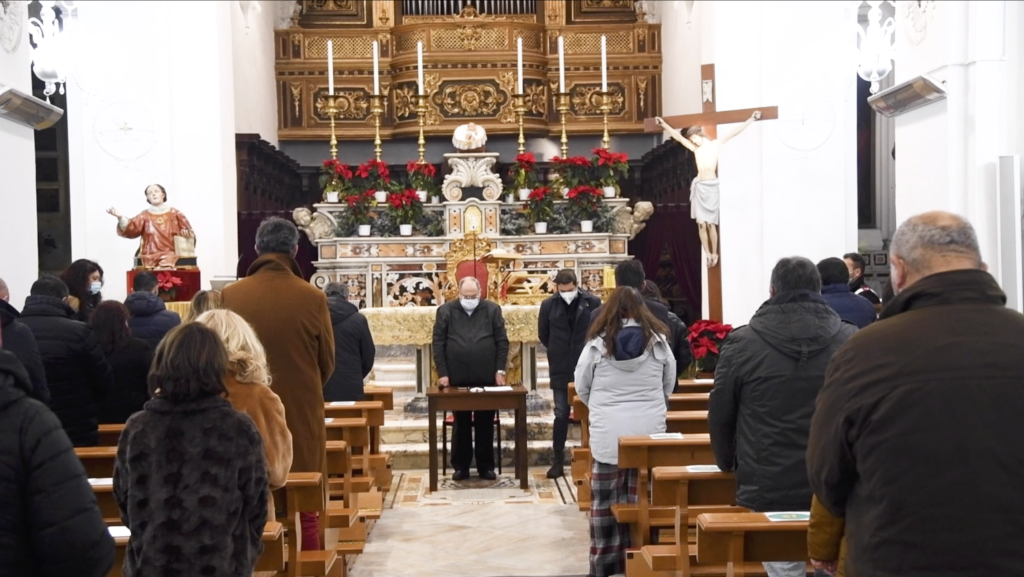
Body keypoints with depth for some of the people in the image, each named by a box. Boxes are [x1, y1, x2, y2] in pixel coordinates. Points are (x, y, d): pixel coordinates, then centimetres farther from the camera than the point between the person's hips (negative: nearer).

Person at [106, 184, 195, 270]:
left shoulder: (174, 213, 12)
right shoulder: (145, 215, 15)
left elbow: (189, 233, 8)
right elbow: (131, 228, -2)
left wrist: (186, 233, -16)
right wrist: (120, 217, -19)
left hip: (170, 255, -1)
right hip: (150, 257, 1)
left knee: (166, 269, -32)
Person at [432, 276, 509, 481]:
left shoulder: (492, 310, 3)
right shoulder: (445, 311, 2)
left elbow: (502, 341, 4)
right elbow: (438, 344, 1)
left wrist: (500, 370, -3)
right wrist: (442, 373, -6)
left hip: (487, 378, 0)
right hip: (457, 379, 0)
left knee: (485, 424, 7)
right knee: (461, 425, 8)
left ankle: (486, 466, 16)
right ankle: (461, 466, 16)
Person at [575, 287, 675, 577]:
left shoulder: (598, 343, -2)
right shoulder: (657, 341, 1)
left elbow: (581, 386, 8)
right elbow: (669, 385, 11)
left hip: (608, 433, -1)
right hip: (649, 431, 1)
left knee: (606, 500, 6)